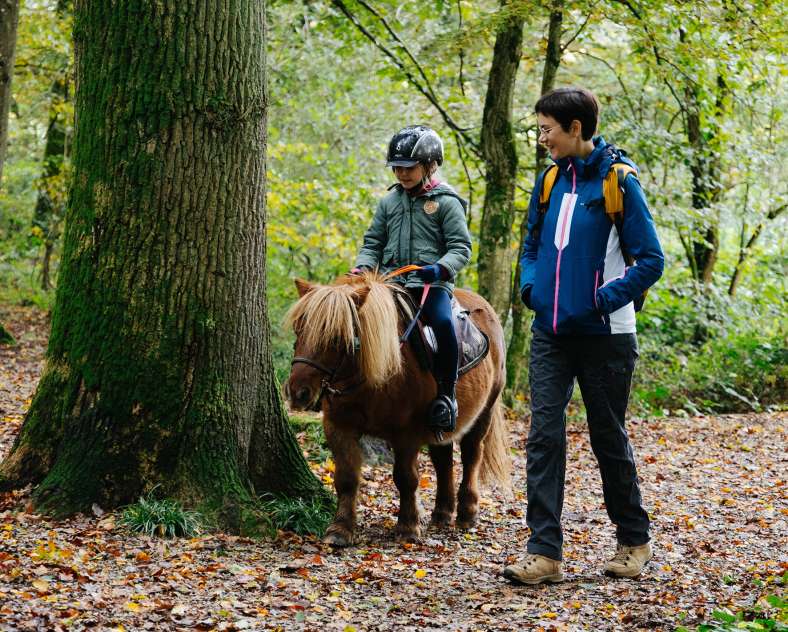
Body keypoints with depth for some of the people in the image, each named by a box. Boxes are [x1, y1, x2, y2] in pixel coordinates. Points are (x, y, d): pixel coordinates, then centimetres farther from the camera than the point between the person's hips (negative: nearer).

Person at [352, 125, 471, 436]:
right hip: (391, 280, 5)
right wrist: (363, 267, 0)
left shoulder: (445, 202, 2)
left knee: (443, 323, -32)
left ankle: (446, 393, -17)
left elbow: (460, 247, -3)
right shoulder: (389, 202, 16)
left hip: (432, 282, -4)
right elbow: (373, 243, 20)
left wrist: (440, 268, -22)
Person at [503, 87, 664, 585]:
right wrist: (531, 287, 4)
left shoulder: (618, 182, -10)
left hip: (604, 335, -5)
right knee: (544, 435, -4)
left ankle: (634, 542, 26)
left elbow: (651, 259, -11)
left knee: (609, 438, 7)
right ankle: (545, 552, -4)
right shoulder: (550, 180, 7)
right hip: (551, 334, 5)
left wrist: (604, 299, -16)